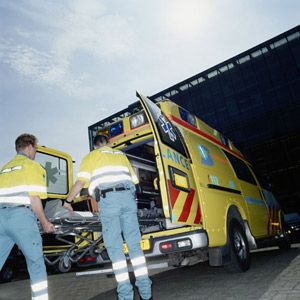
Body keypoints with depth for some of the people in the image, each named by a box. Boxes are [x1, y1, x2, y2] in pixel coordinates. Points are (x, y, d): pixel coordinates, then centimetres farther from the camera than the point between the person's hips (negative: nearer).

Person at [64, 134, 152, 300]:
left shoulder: (91, 156, 17)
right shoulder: (121, 154, 28)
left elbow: (80, 182, 7)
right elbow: (134, 180, 25)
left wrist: (68, 201, 18)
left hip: (108, 198, -3)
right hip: (128, 196, 4)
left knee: (115, 247, 1)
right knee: (134, 244, 6)